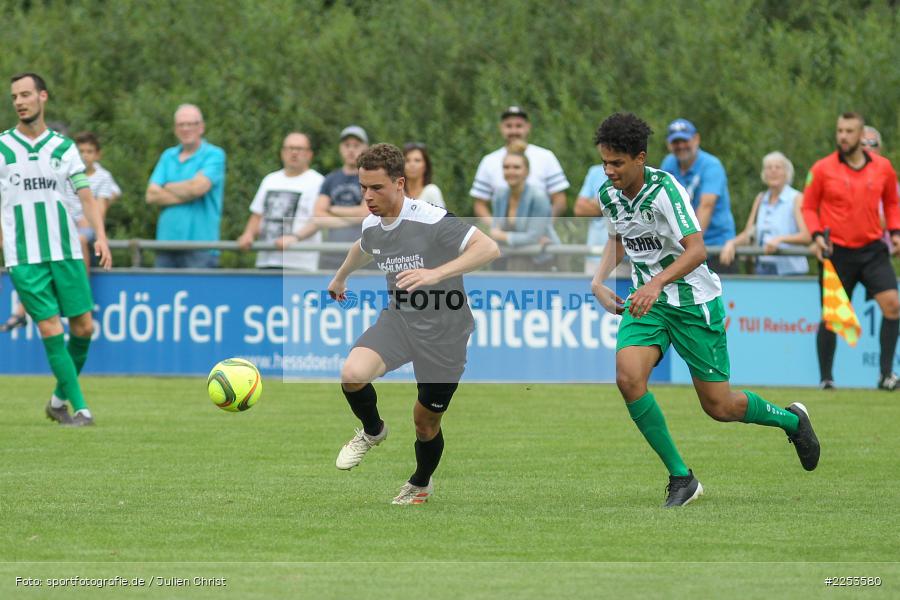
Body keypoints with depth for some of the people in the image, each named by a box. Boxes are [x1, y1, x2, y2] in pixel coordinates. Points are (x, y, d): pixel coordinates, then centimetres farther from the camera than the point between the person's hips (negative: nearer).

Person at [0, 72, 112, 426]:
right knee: (51, 330, -9)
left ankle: (59, 399, 21)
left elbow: (86, 196, 5)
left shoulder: (63, 147, 8)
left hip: (66, 251, 3)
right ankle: (80, 408, -5)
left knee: (83, 327, 1)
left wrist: (100, 235, -8)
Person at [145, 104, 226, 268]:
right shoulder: (168, 156, 17)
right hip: (167, 242, 5)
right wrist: (185, 195, -7)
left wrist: (168, 187, 2)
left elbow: (197, 187, -15)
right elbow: (151, 195, 6)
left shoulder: (214, 155, 1)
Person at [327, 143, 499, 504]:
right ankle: (372, 431, 9)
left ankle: (421, 484, 40)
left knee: (426, 421, 8)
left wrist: (435, 274, -44)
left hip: (442, 333, -5)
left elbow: (489, 248, -33)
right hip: (398, 319, 5)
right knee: (353, 374, -24)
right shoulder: (372, 225, -2)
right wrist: (340, 277, 45)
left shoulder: (431, 221, -24)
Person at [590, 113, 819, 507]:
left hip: (693, 302, -6)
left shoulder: (664, 189, -22)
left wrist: (657, 283, -45)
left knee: (719, 407, 2)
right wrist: (598, 281, 6)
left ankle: (791, 419, 35)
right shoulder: (608, 194, 0)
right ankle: (681, 478, -12)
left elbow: (696, 250, -31)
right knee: (628, 377, -22)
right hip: (646, 301, 6)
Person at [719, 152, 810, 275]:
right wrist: (732, 243, -7)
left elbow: (806, 236, -12)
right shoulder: (761, 199, 15)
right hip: (763, 269, 5)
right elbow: (747, 234, 13)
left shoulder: (796, 198, -1)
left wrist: (780, 239, -27)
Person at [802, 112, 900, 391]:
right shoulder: (822, 169, -4)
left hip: (873, 250, 2)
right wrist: (817, 235, -11)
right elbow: (809, 207, 4)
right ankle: (826, 378, 15)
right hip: (837, 252, -2)